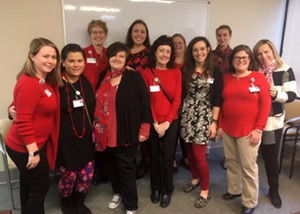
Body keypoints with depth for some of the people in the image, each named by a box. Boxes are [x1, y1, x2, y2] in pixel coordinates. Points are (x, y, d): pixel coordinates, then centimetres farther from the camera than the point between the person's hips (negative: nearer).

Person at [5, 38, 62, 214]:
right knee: (40, 186, 7)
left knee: (29, 185, 24)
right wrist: (34, 152, -22)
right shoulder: (29, 84, -24)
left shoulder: (47, 81, 5)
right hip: (26, 148, -9)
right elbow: (23, 122, -25)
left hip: (36, 145, 9)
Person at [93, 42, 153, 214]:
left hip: (127, 131, -5)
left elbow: (145, 102, -10)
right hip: (107, 132, 5)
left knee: (126, 168, 4)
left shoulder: (134, 77, -8)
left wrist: (144, 128, -12)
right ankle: (118, 193, 43)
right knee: (112, 165, 18)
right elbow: (98, 103, 12)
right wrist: (97, 128, 10)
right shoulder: (103, 77, 7)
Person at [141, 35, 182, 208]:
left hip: (171, 122, 0)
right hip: (153, 123, 0)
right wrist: (155, 123, -10)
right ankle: (155, 188, 33)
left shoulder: (176, 72, 0)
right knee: (154, 156, 13)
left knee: (167, 158, 6)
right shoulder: (147, 73, -2)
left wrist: (167, 122, -10)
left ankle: (167, 190, 26)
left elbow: (177, 99, -3)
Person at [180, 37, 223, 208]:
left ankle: (205, 190, 15)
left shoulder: (215, 72, -4)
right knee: (190, 151, 12)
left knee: (199, 155, -3)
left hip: (204, 116, -4)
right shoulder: (186, 70, 6)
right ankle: (195, 179, 37)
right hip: (187, 115, 4)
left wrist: (214, 121, -11)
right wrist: (182, 113, 2)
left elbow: (217, 99, -6)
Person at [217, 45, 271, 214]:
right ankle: (234, 190, 35)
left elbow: (266, 104, -8)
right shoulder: (225, 78, 7)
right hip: (227, 129, 4)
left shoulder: (259, 77, -5)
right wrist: (219, 125, 5)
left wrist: (258, 129, -12)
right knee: (232, 162, 15)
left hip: (249, 130, -4)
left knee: (248, 166, 3)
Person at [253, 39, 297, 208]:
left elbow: (292, 95, -9)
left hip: (273, 121, -1)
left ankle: (274, 190, 29)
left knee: (271, 157, 9)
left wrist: (277, 94, -26)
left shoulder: (285, 70, -4)